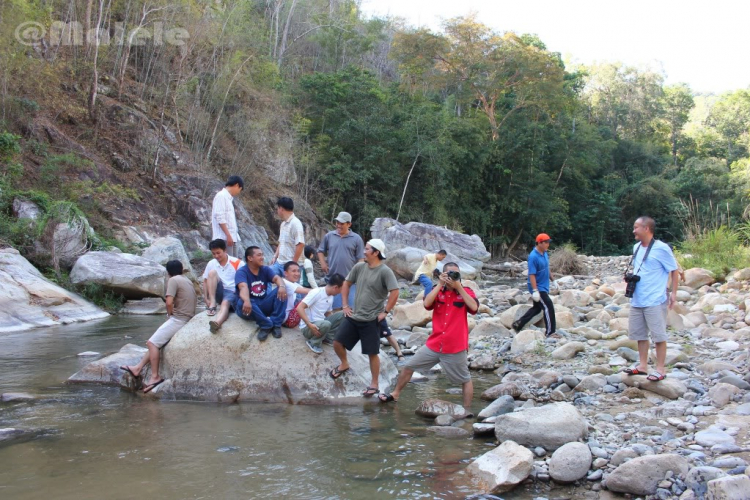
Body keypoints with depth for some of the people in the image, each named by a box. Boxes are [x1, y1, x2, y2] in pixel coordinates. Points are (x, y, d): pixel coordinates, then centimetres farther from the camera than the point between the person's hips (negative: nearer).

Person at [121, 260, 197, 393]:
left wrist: (169, 314, 2)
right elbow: (193, 300, 21)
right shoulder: (187, 281, 20)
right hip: (187, 319, 9)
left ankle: (155, 376, -10)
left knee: (152, 342, -9)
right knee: (155, 342, 14)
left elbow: (169, 302, -18)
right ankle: (138, 368, 13)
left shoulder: (173, 280, -7)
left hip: (178, 319, -9)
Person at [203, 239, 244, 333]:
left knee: (225, 303, -39)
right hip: (219, 293, 4)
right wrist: (205, 298, -2)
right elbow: (206, 281, 8)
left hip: (233, 293, -4)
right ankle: (213, 304, -24)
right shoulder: (211, 264, 4)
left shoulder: (237, 263, -5)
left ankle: (217, 323, -70)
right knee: (212, 272, -20)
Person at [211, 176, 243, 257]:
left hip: (231, 237, 9)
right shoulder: (221, 196, -8)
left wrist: (231, 235, 16)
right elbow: (220, 218, -17)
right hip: (224, 237, -9)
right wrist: (228, 235, -20)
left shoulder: (228, 197, 19)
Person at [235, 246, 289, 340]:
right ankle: (266, 325, -28)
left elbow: (276, 278, -13)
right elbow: (243, 287, -31)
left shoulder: (265, 269, 6)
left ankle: (276, 323, -26)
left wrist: (282, 286, -39)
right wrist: (247, 301, -53)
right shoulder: (242, 272, -10)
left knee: (281, 292, -19)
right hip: (250, 306, -4)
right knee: (243, 302, -38)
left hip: (264, 306, 4)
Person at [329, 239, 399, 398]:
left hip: (371, 320, -6)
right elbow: (346, 283, 15)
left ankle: (374, 385, 16)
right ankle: (344, 364, 34)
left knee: (372, 353, 2)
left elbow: (395, 293, -20)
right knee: (337, 342, 6)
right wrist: (345, 305, 9)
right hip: (353, 316, 6)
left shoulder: (385, 271, -15)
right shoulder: (359, 267, 4)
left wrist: (385, 312, -17)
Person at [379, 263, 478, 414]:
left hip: (456, 347, -3)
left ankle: (467, 410, 19)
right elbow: (427, 304, -15)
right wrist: (440, 284, -16)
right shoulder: (437, 291, 4)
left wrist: (458, 287, -19)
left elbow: (474, 307, -22)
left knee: (465, 379, 6)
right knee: (409, 366, 13)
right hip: (434, 344, 3)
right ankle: (395, 394, 29)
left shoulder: (466, 292, -3)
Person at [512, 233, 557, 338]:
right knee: (548, 307, -8)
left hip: (544, 286, 9)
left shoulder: (545, 254, 5)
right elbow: (532, 275, -23)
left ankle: (518, 324, 27)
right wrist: (535, 291, -26)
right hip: (538, 287, -9)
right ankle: (550, 332, 1)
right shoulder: (533, 257, -21)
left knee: (537, 308, 17)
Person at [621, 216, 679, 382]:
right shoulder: (636, 247, 10)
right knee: (640, 334, 14)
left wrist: (673, 293, -9)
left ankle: (660, 369, 8)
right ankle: (642, 365, 24)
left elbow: (674, 271, -5)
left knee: (658, 335, 0)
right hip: (637, 300, 8)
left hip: (655, 301, -7)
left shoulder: (661, 248, -11)